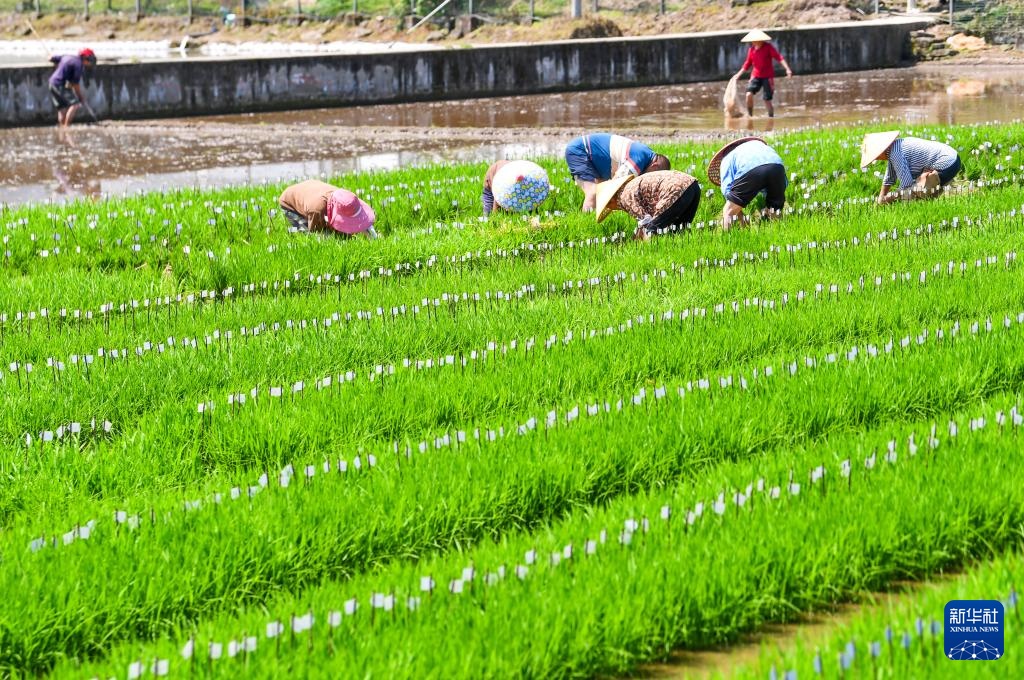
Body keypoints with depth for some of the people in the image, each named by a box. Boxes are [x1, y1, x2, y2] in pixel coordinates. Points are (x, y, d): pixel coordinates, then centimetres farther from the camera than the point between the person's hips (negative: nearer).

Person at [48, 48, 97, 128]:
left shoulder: (68, 57, 14)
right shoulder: (78, 64, -10)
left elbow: (51, 58, 21)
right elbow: (75, 83, -9)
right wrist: (80, 96, 2)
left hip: (52, 83, 9)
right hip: (60, 85, -9)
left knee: (62, 108, 13)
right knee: (75, 104, -12)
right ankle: (66, 126, -17)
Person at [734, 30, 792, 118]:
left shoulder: (768, 47, -7)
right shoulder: (751, 50, 5)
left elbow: (779, 58, -12)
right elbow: (748, 64, 16)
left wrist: (787, 69, -23)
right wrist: (738, 74, 14)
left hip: (768, 77, -3)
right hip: (756, 76, 3)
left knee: (767, 99, -3)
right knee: (749, 94, -18)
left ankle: (771, 117, 13)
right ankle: (749, 115, -4)